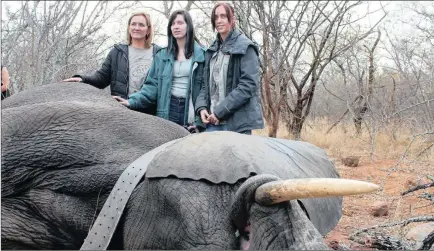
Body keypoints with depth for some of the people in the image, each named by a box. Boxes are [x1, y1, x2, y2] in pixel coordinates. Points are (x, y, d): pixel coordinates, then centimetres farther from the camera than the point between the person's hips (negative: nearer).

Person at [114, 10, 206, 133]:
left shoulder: (201, 54, 0)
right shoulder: (162, 55, 10)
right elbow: (152, 85, 6)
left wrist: (199, 122, -11)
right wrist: (132, 101, -11)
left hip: (191, 109, -2)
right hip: (168, 110, 3)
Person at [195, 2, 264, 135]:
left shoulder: (245, 47, -4)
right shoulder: (212, 50, 17)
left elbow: (249, 85, -13)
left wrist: (220, 111, -15)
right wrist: (201, 107, -1)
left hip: (238, 122, -6)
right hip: (213, 121, 6)